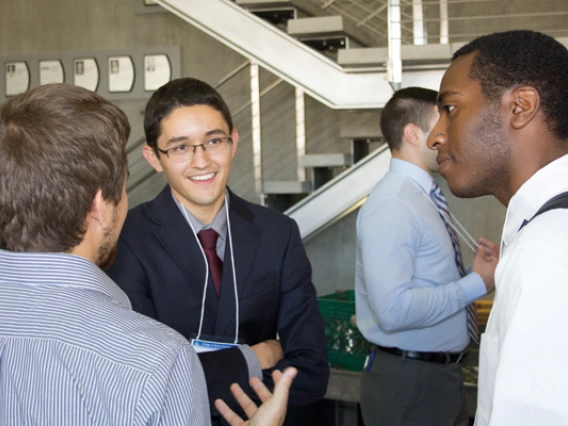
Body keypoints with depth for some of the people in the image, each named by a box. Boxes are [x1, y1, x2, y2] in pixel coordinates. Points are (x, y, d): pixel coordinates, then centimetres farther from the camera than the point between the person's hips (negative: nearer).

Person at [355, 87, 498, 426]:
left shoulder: (425, 198, 10)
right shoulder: (392, 205, -20)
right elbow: (393, 309, -29)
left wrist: (477, 271, -1)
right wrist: (477, 284, -20)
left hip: (444, 373, 9)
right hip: (409, 381, -9)